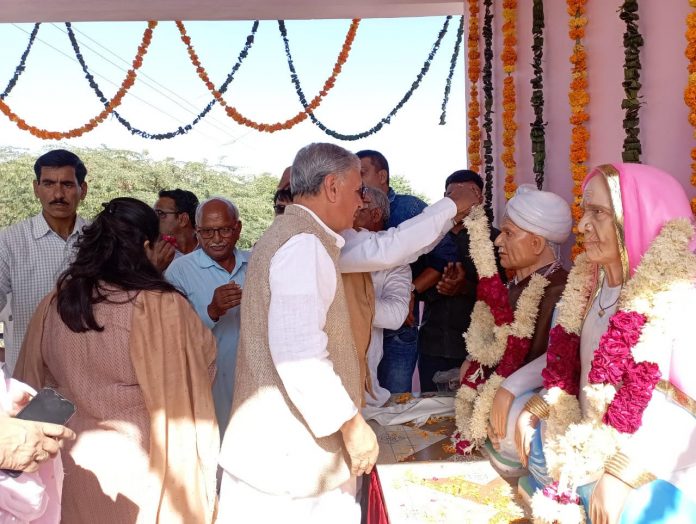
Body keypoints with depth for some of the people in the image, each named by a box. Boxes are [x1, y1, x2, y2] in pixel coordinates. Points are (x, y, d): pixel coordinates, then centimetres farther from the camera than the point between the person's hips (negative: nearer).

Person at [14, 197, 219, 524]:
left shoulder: (52, 306, -6)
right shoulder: (163, 307, -20)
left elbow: (32, 385, 6)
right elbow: (205, 357, -5)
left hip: (71, 464, 4)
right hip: (142, 464, -3)